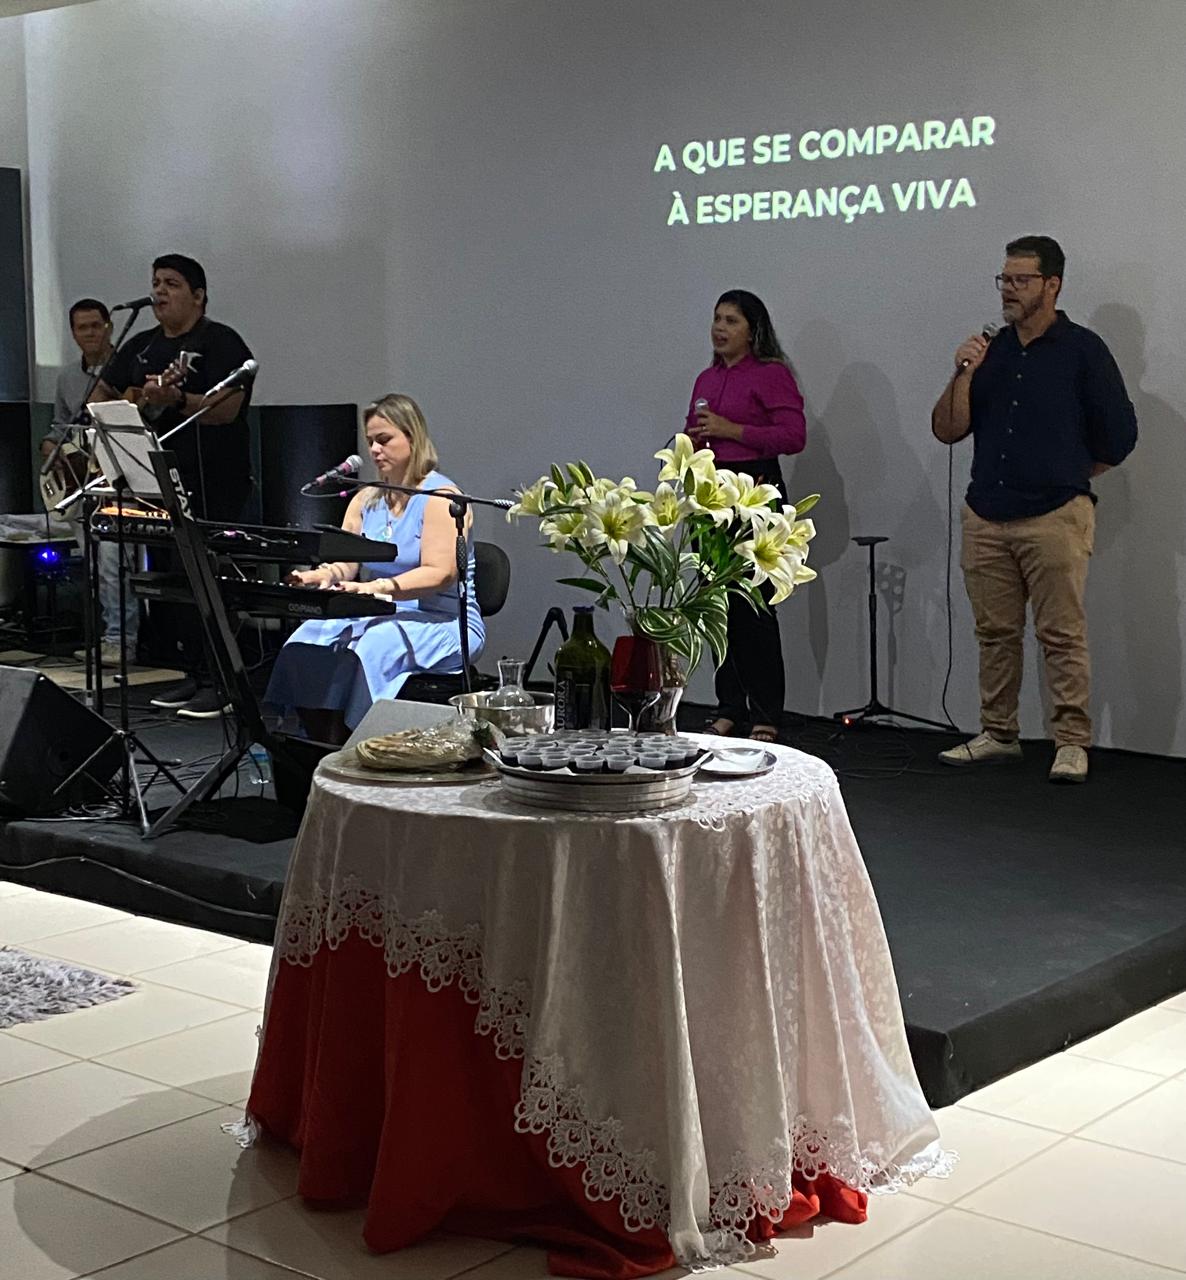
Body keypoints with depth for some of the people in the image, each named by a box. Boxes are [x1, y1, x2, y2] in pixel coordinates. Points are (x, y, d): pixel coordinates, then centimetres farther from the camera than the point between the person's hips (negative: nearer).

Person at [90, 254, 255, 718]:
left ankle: (221, 684, -2)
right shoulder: (141, 346, 17)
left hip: (210, 488, -8)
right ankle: (195, 675, 19)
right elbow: (102, 394, 27)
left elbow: (227, 408, -19)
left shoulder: (220, 342, -6)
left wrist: (176, 399, -33)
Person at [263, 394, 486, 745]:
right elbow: (344, 562, 6)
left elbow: (439, 574, -19)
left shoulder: (440, 496, -5)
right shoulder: (366, 499, 17)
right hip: (381, 617, 6)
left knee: (370, 648, -35)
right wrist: (324, 575, -19)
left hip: (443, 624, -6)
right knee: (307, 642, -21)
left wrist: (380, 588, -35)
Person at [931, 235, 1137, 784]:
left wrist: (1063, 475, 11)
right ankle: (997, 734, 19)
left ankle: (1071, 742, 2)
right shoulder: (989, 350, 12)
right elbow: (947, 430, 6)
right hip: (985, 517, 5)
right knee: (995, 632, 9)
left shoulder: (1082, 349, -1)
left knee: (1062, 634, -5)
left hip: (1054, 517, -5)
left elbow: (1118, 435, 2)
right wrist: (962, 375, -8)